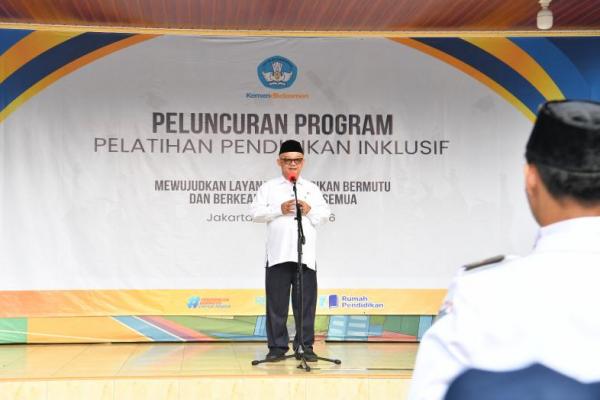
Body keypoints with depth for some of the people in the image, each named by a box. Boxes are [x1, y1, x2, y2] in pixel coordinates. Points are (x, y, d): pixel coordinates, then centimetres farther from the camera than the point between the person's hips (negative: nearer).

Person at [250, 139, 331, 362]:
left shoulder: (312, 188, 18)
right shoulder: (269, 187, 11)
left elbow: (325, 214, 12)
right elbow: (255, 212, 2)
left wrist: (309, 210, -7)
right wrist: (280, 209, -10)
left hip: (306, 254, 1)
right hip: (278, 254, -1)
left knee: (306, 302, 0)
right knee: (277, 302, -2)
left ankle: (306, 346, 6)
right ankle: (277, 347, 4)